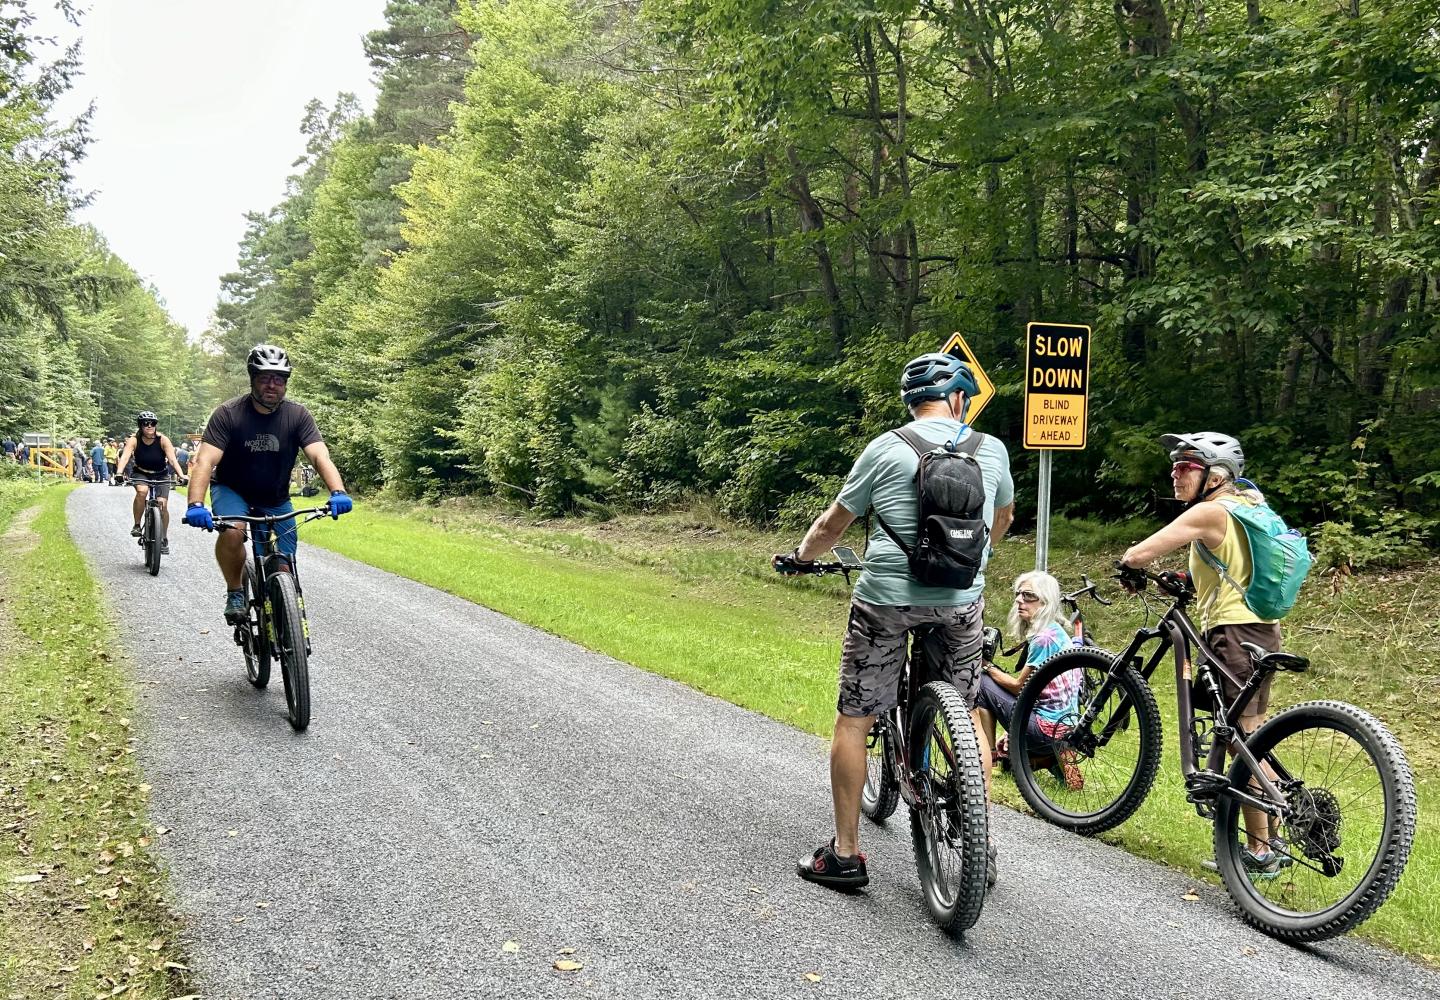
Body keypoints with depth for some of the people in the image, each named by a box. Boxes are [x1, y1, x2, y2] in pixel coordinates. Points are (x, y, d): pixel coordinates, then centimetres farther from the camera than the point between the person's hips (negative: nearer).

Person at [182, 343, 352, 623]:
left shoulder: (297, 416, -15)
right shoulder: (228, 413, -20)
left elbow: (320, 456, -26)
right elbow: (205, 461, -29)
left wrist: (338, 492, -46)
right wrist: (196, 505, -46)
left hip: (276, 500, 2)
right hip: (232, 491, -2)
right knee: (233, 533, -34)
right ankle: (234, 592, -7)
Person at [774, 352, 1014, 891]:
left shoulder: (885, 448, -2)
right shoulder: (992, 450, 5)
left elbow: (833, 525, 4)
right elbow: (1003, 518, 24)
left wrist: (799, 558, 25)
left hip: (885, 599, -3)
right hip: (962, 603, 3)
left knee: (852, 720, 9)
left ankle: (844, 854, 12)